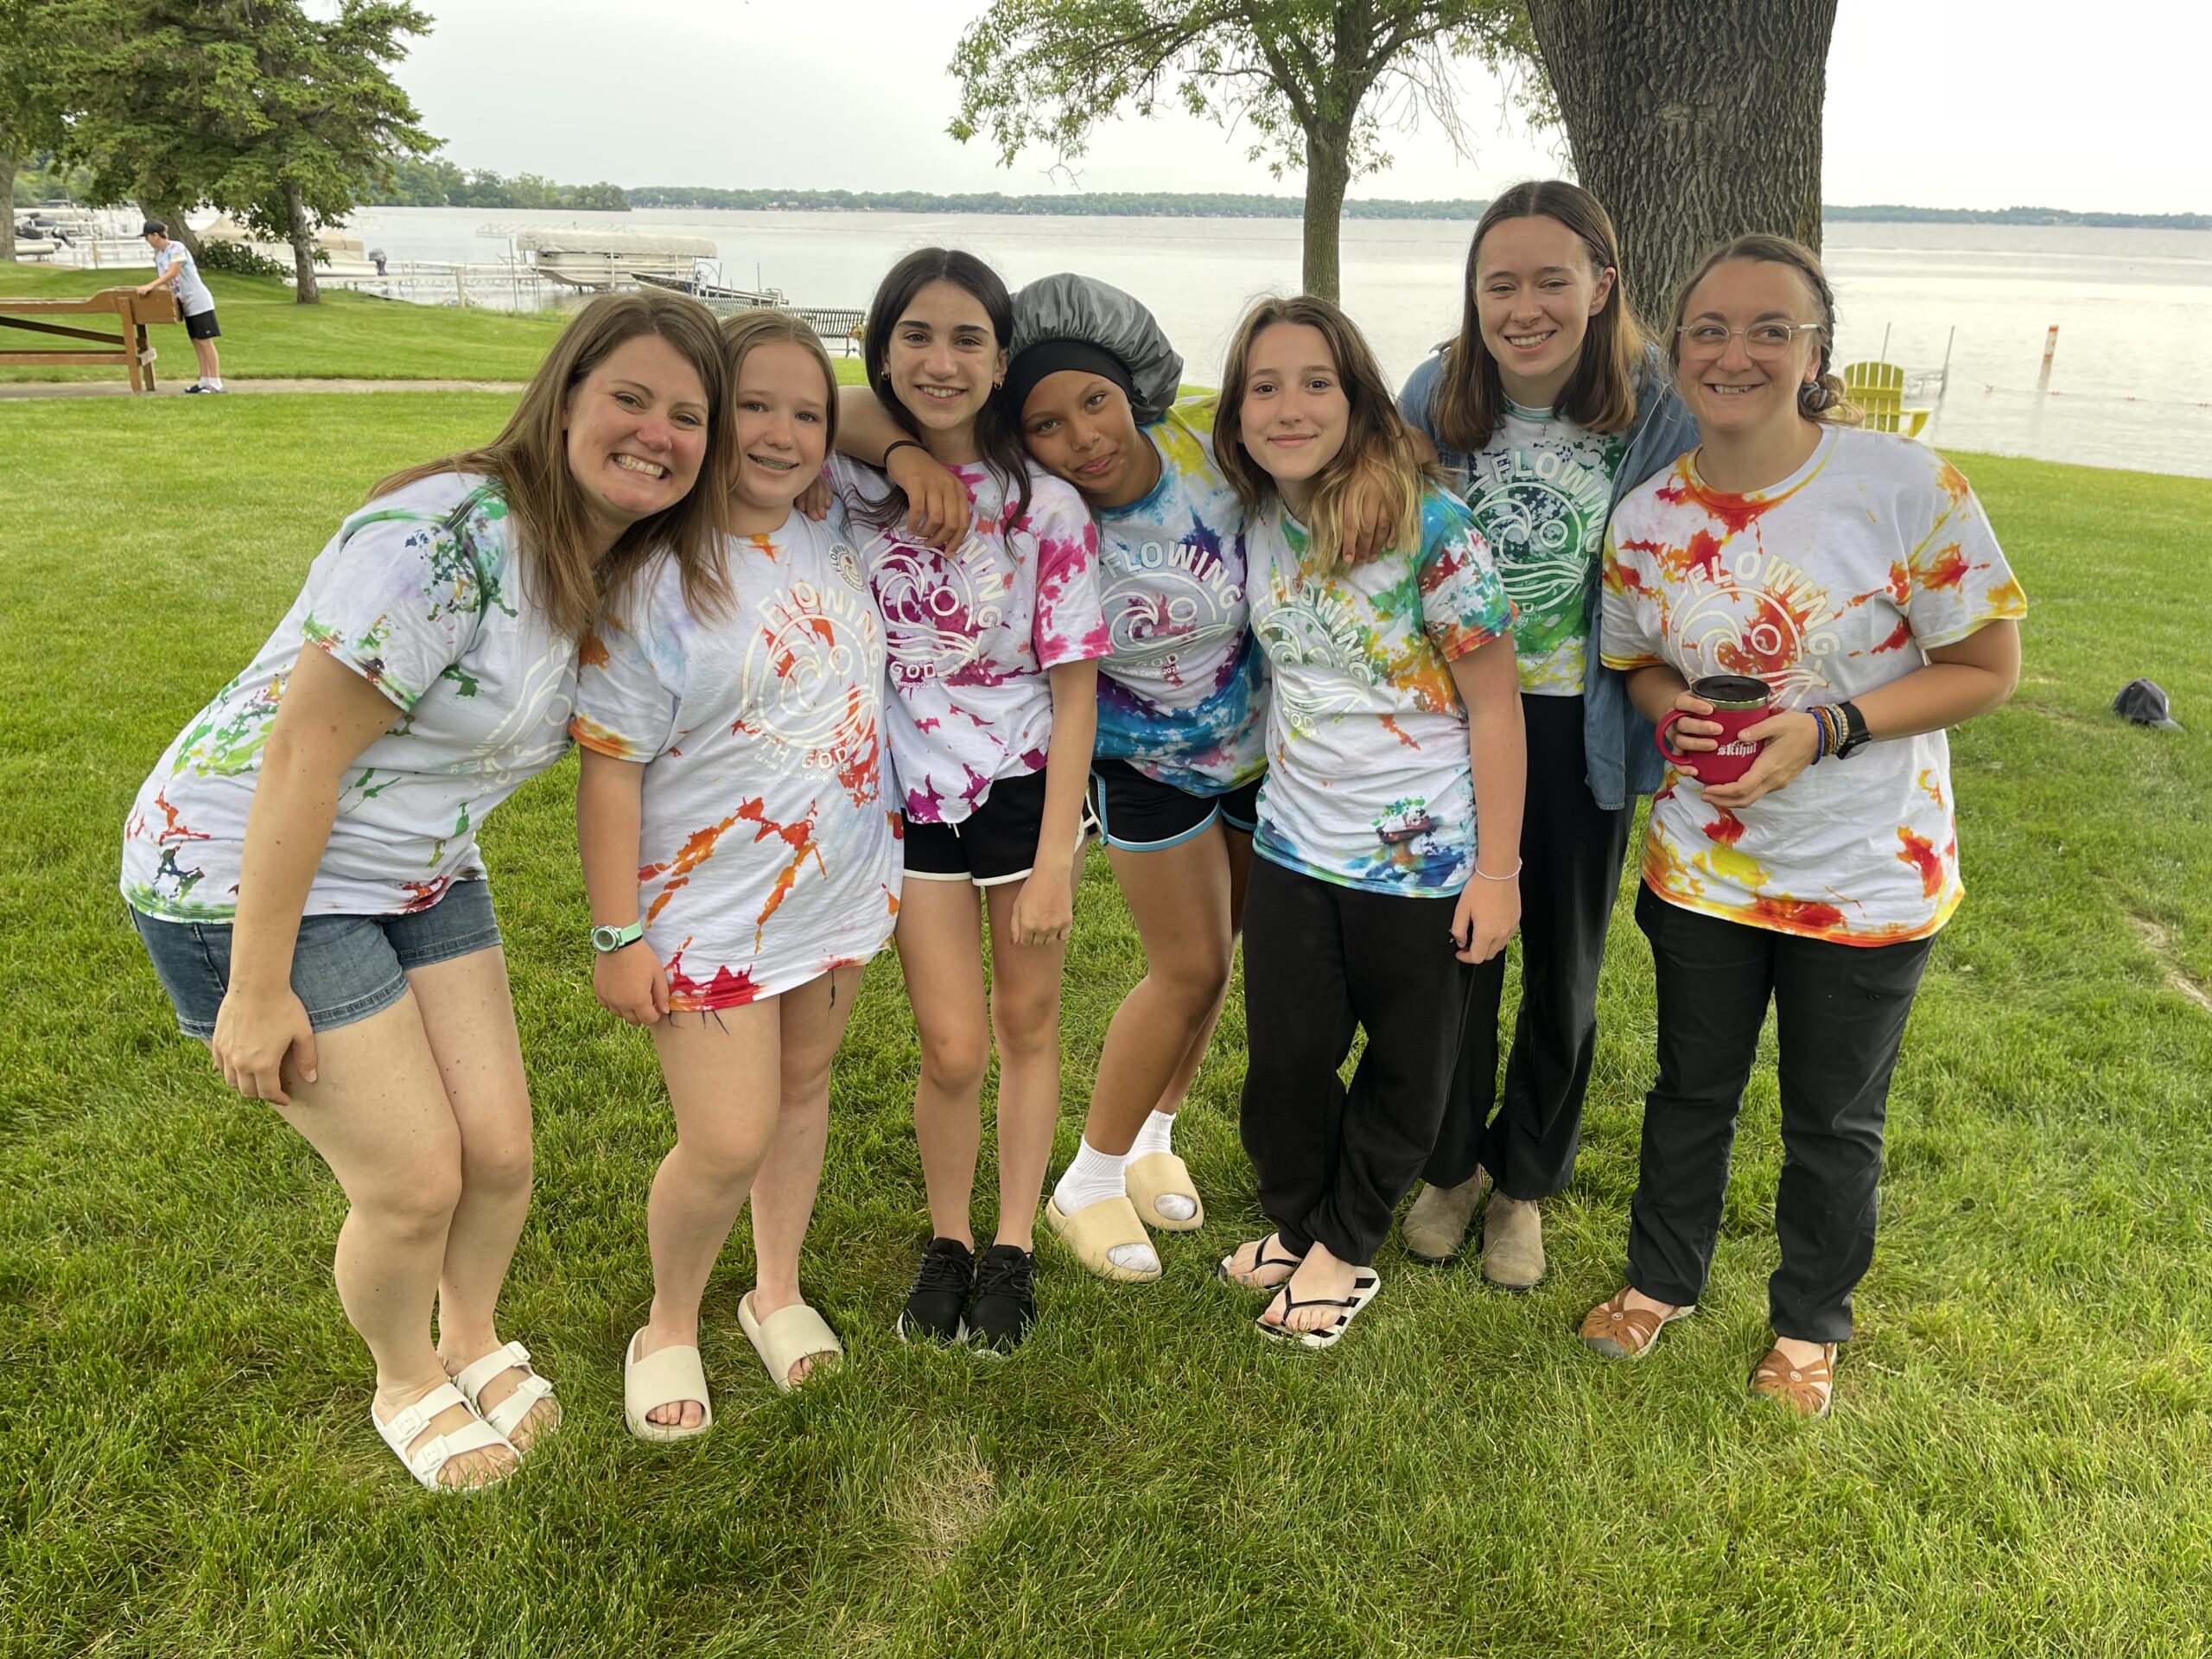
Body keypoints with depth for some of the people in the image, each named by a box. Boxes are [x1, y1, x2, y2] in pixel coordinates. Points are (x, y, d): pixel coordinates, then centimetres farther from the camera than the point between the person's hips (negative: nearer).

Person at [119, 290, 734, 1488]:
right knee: (414, 1181, -2)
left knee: (499, 1152, 7)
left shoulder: (619, 567, -3)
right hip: (251, 879, -7)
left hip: (422, 876, 7)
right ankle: (406, 1385, 30)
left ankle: (473, 1337, 39)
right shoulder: (449, 536, -29)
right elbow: (304, 749, -27)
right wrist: (257, 988, -23)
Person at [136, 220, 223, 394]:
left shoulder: (176, 248, -14)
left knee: (205, 341, -9)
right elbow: (164, 280, 12)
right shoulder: (158, 256, 11)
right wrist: (156, 289, -7)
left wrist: (151, 285, -28)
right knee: (196, 342, 8)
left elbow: (173, 273, -23)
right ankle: (205, 381, 12)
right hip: (186, 302, 8)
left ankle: (216, 384, -10)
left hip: (198, 301, -8)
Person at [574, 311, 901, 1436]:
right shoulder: (654, 578, -17)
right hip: (713, 909, -5)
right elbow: (609, 764, -15)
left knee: (801, 1086, 18)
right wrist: (618, 937, -15)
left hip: (839, 884, 6)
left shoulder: (834, 540, -1)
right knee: (728, 1141, -4)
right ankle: (670, 1325, 25)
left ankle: (779, 1293, 39)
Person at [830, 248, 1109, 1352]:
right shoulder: (843, 481, -8)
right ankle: (945, 1241, 26)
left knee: (1028, 1021, 10)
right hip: (911, 792, 1)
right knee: (952, 1047, 1)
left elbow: (1075, 686, -10)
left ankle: (1014, 1247, 28)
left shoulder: (1046, 506, -13)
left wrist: (1055, 859, -11)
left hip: (1026, 782, 0)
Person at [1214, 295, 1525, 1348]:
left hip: (1422, 858, -4)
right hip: (1293, 846, 4)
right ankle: (1295, 1227, 36)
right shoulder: (1257, 524, -1)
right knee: (1285, 1062, 11)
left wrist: (1497, 870, -13)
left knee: (1405, 1073, 12)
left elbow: (1493, 709, -14)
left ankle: (1343, 1249, 34)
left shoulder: (1430, 529, -18)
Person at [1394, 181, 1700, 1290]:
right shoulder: (1433, 399, -9)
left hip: (1583, 733, 0)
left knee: (1563, 976, 14)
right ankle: (1452, 1164, 37)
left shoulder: (1656, 414, -14)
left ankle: (1523, 1180, 37)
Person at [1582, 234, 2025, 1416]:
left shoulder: (1905, 484, -19)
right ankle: (1661, 1277, 45)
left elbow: (1987, 666, -13)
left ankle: (1810, 1323, 41)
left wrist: (1824, 728, -25)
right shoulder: (1645, 518, -7)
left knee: (1832, 1120, 16)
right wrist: (1677, 711, -15)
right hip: (1703, 865, 3)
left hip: (1868, 876, -2)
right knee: (1692, 1089, 20)